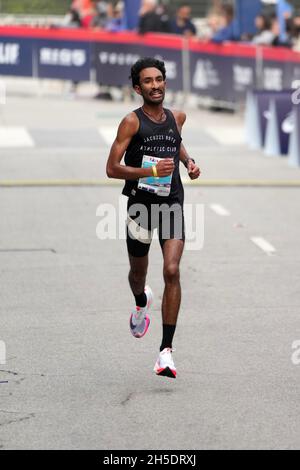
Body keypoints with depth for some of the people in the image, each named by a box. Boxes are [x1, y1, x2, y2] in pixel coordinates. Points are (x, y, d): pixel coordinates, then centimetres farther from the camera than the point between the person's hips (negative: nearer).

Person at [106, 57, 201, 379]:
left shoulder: (176, 117, 6)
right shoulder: (132, 122, -9)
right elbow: (112, 168, -13)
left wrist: (188, 161, 10)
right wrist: (151, 170, -23)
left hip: (172, 204, 2)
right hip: (141, 204, -2)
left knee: (172, 271, -16)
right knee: (138, 272, 17)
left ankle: (166, 350, -15)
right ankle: (142, 303, 56)